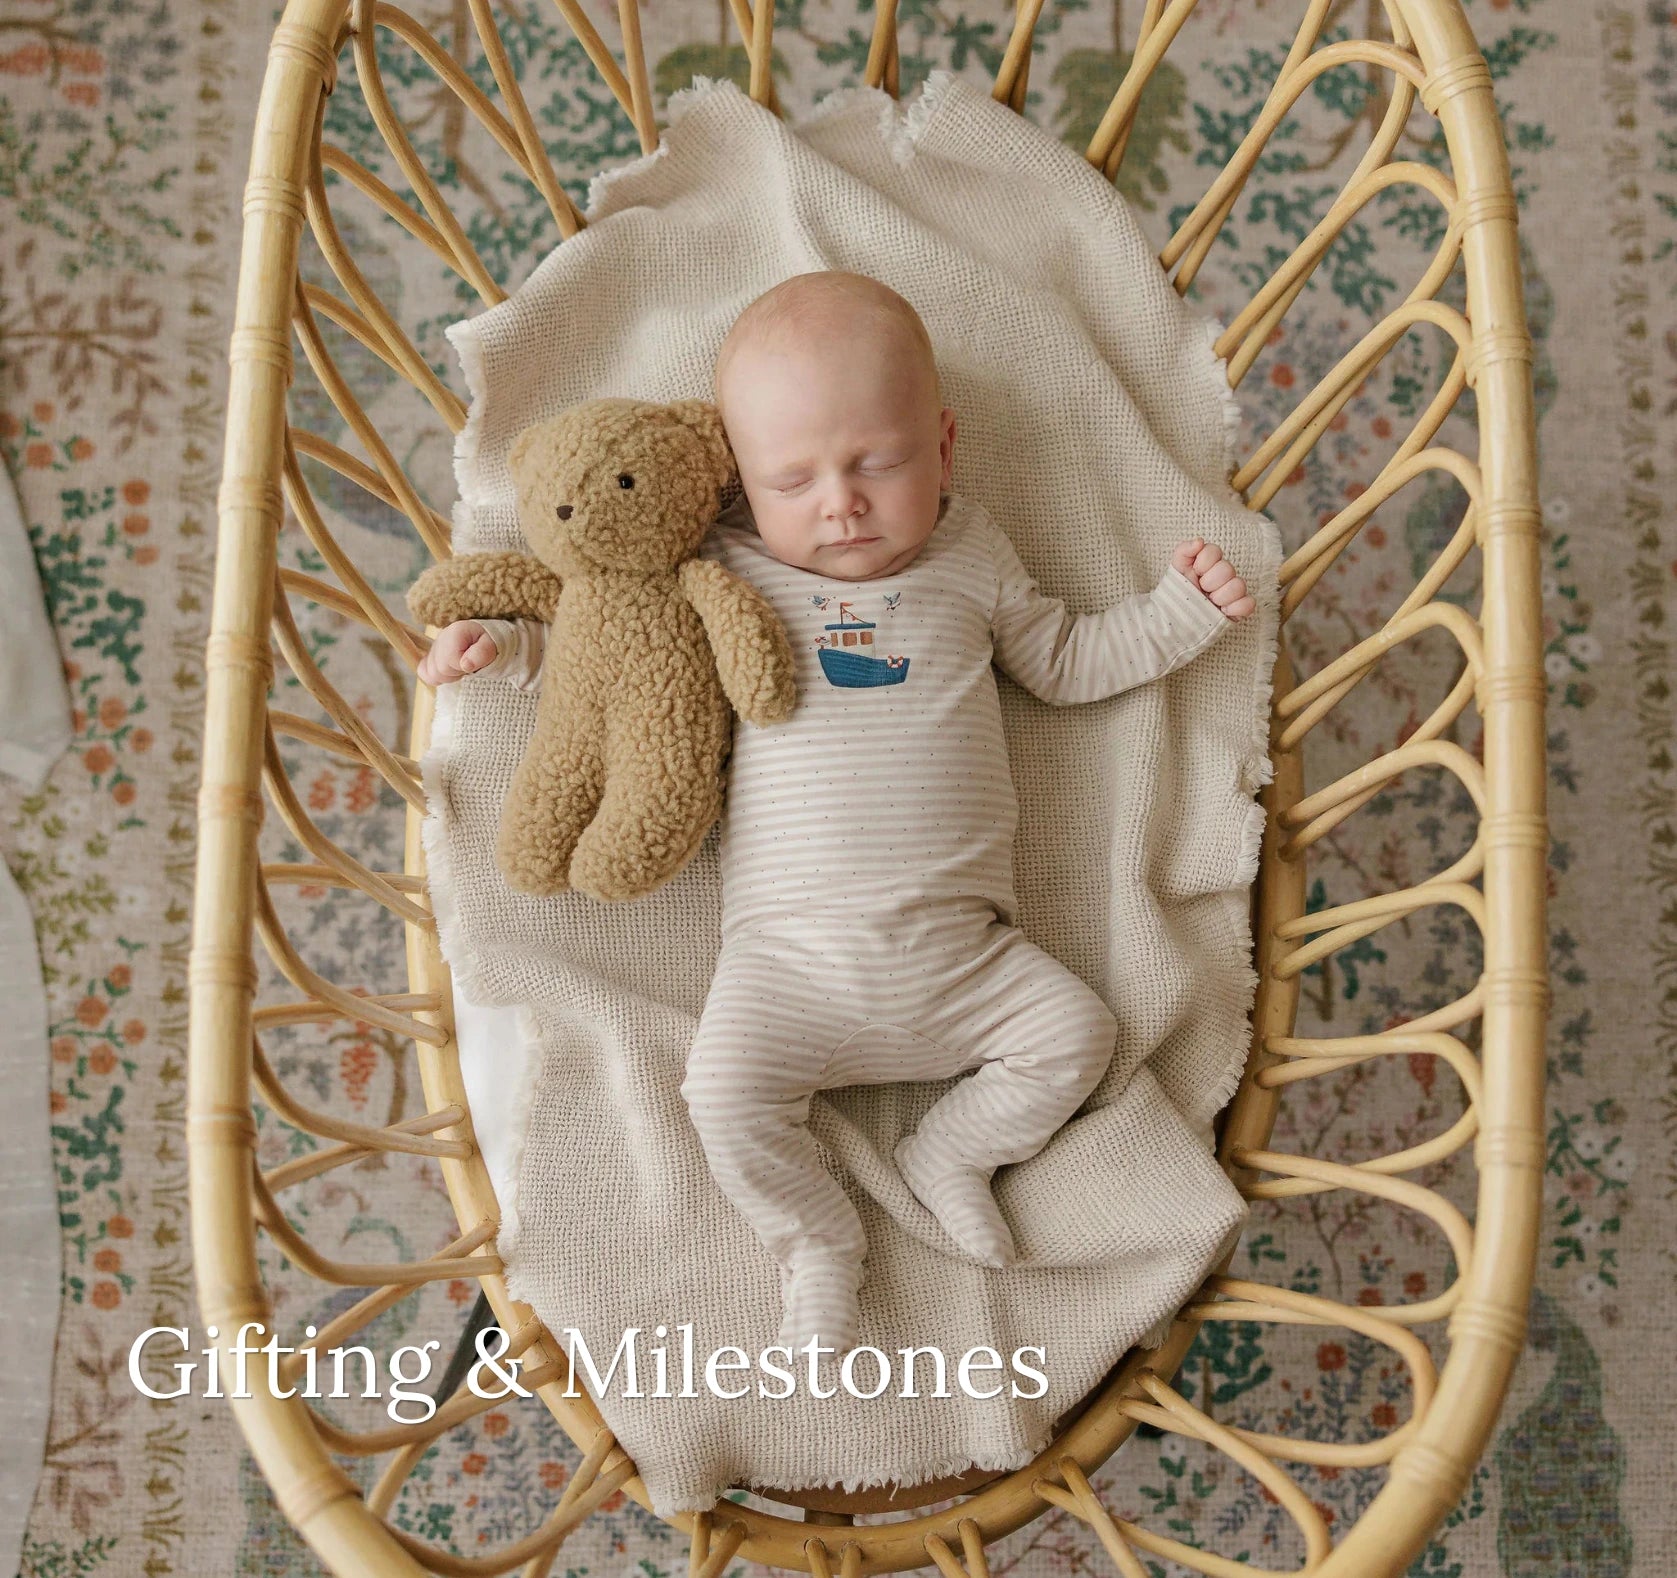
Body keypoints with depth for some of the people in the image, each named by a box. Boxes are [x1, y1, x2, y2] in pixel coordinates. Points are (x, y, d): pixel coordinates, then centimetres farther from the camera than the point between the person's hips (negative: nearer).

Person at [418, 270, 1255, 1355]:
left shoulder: (970, 556, 10)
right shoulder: (729, 572, 4)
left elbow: (1067, 663, 19)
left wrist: (1184, 608, 12)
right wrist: (505, 645, 0)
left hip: (960, 950, 2)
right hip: (789, 953, -1)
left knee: (1078, 1034, -11)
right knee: (726, 1093, -19)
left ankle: (953, 1151, 15)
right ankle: (817, 1242, 10)